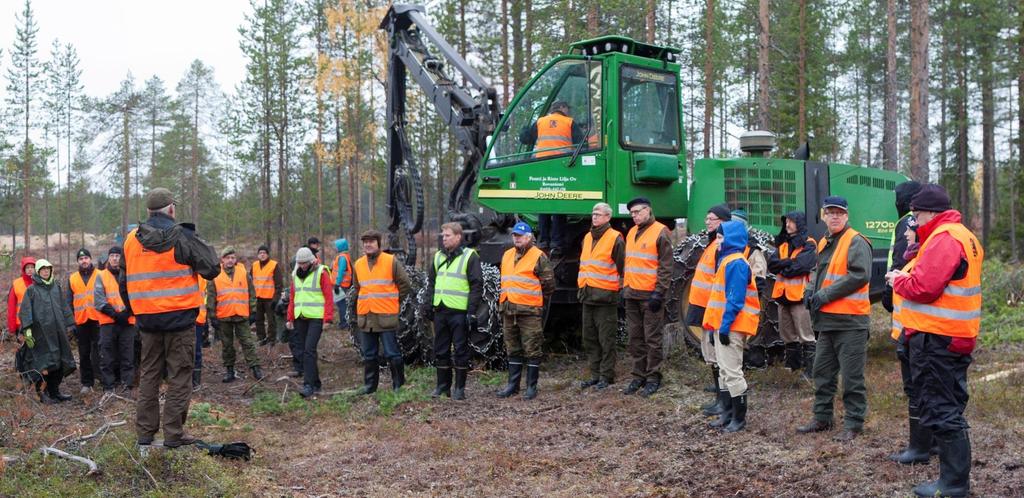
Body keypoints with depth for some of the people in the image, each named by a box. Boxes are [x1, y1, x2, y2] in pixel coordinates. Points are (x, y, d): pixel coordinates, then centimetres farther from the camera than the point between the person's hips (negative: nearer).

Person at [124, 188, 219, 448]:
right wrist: (204, 247, 9)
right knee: (179, 375, 2)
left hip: (147, 317, 5)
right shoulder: (181, 236, -10)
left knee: (148, 373, 14)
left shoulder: (131, 239, 7)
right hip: (180, 316, -5)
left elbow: (127, 279, 15)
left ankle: (144, 431, 18)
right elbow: (212, 268, -10)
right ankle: (173, 433, 3)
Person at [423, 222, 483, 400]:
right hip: (440, 310, 6)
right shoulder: (438, 256, 14)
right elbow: (431, 282, 21)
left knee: (461, 350, 1)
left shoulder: (469, 257, -4)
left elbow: (477, 285, -8)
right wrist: (429, 305, 12)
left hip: (459, 312, -6)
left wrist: (472, 311, -13)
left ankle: (460, 388, 9)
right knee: (440, 350, 10)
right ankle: (442, 386, 20)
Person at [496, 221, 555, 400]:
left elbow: (548, 283, -5)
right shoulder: (507, 255, 15)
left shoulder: (538, 256, -6)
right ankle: (513, 384, 20)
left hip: (530, 311, -7)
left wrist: (537, 300, 2)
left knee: (532, 350, -2)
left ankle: (531, 387, 5)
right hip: (508, 311, 7)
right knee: (513, 350, 13)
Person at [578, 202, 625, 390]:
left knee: (606, 339, -1)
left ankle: (606, 376, 7)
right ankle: (595, 375, 21)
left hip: (605, 296, -8)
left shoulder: (615, 238, -8)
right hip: (588, 295, 8)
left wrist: (618, 288, -10)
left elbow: (621, 267, -9)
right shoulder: (587, 237, 16)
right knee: (590, 339, 12)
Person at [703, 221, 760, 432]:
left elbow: (735, 299, -20)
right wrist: (714, 325, 18)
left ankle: (739, 418, 1)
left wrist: (725, 326, -21)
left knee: (732, 372, -6)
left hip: (731, 327, -10)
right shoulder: (726, 260, 16)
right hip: (722, 325, 10)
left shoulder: (736, 263, -15)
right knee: (724, 371, 14)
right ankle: (728, 413, 22)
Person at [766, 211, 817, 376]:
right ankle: (792, 364, 25)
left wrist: (782, 267, -5)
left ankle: (810, 368, -6)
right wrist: (789, 262, -14)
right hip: (782, 295, 7)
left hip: (799, 295, -7)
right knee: (787, 334, 15)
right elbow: (771, 263, 2)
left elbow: (800, 266, -20)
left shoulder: (809, 245, -4)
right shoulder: (783, 244, 17)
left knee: (805, 335, -7)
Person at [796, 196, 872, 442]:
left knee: (851, 375, -2)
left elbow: (860, 275, -21)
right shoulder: (824, 243, 17)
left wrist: (825, 294, -19)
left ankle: (853, 423, 7)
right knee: (822, 371, 15)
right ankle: (823, 417, 26)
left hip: (850, 320, -9)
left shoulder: (856, 242, -10)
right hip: (826, 319, 9)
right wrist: (810, 290, 7)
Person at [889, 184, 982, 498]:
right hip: (958, 338, 11)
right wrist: (907, 278, 6)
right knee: (950, 409, 18)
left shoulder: (943, 239, -17)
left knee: (940, 412, -4)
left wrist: (898, 280, -5)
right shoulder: (964, 236, 17)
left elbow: (923, 287, -23)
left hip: (936, 339, -11)